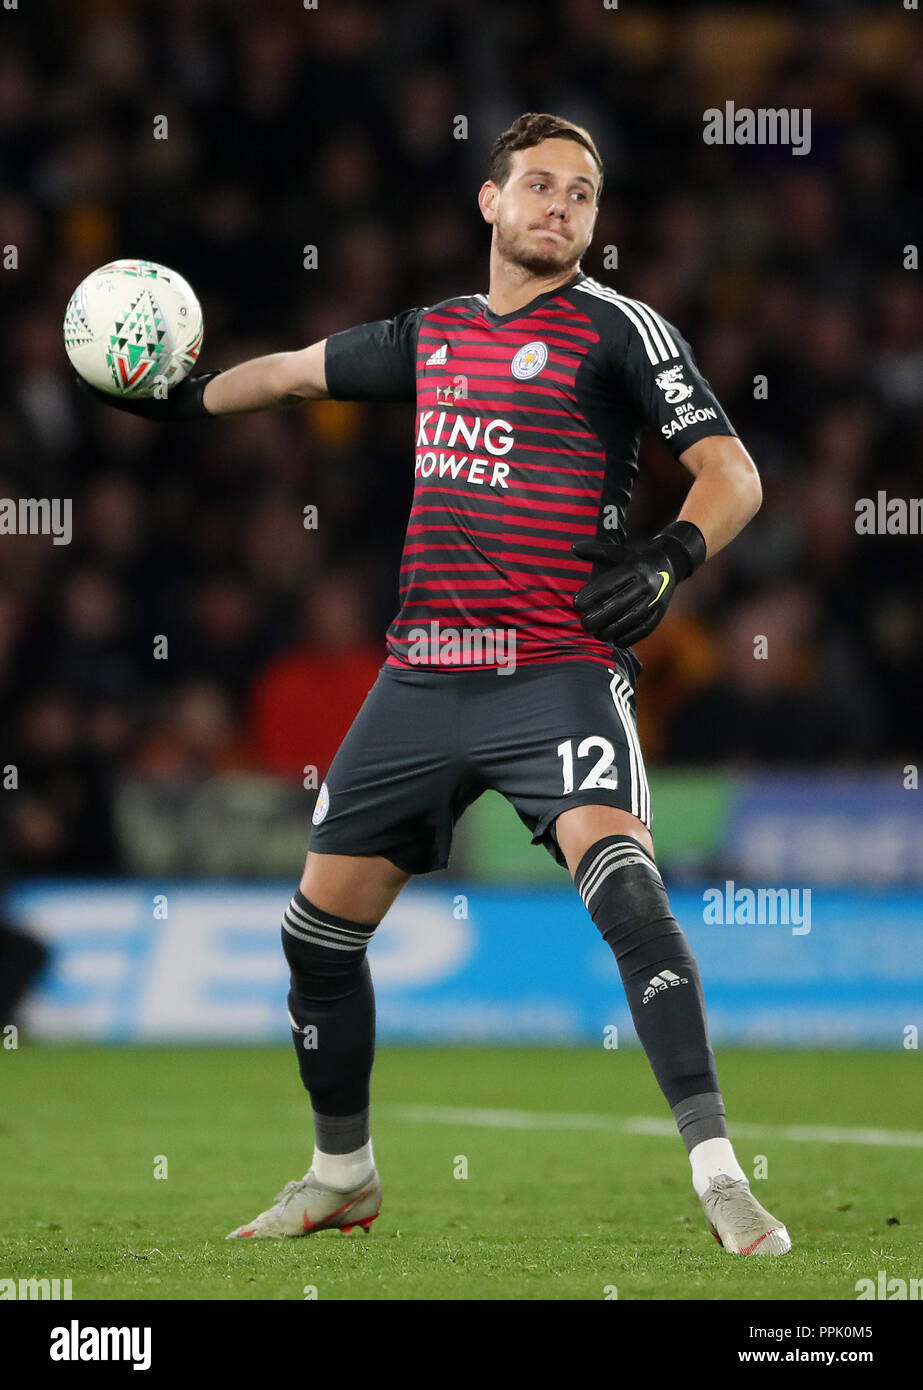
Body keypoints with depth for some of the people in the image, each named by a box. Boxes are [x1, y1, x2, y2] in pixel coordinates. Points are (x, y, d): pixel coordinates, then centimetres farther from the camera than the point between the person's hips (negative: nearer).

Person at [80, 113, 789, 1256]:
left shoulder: (617, 329, 0)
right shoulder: (432, 335, 15)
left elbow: (731, 473, -5)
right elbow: (296, 371, 32)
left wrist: (668, 561, -22)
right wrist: (181, 401, 37)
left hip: (557, 675, -6)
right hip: (420, 679, 6)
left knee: (621, 881, -28)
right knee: (319, 927, 9)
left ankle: (719, 1178, -30)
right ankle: (342, 1175, 30)